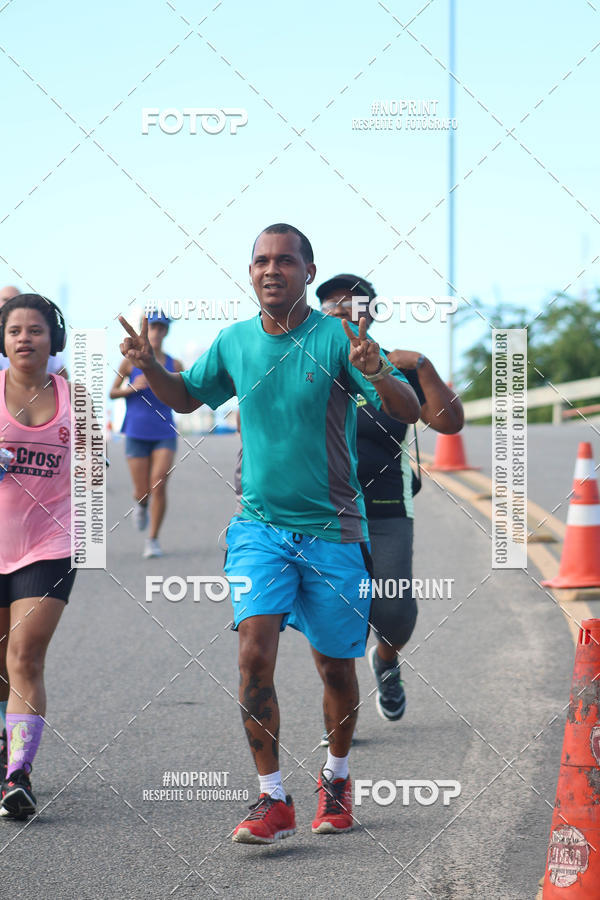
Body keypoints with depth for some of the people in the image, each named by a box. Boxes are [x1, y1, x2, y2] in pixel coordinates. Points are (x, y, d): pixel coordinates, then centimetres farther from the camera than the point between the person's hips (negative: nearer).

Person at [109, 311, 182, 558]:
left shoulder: (174, 365, 5)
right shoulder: (131, 361, 2)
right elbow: (112, 392, 7)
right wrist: (132, 388, -11)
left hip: (164, 433, 0)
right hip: (137, 433, 0)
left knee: (158, 485, -14)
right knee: (142, 492, -1)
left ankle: (153, 540, -1)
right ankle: (140, 505, 38)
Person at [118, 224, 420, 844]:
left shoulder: (338, 339, -9)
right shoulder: (233, 343, 4)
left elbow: (409, 412, -14)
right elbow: (187, 397, 21)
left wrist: (378, 375, -35)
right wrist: (149, 366, 1)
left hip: (332, 530, -2)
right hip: (259, 526, 2)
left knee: (335, 667, 9)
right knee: (254, 653, -15)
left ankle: (336, 778, 34)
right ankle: (272, 800, -9)